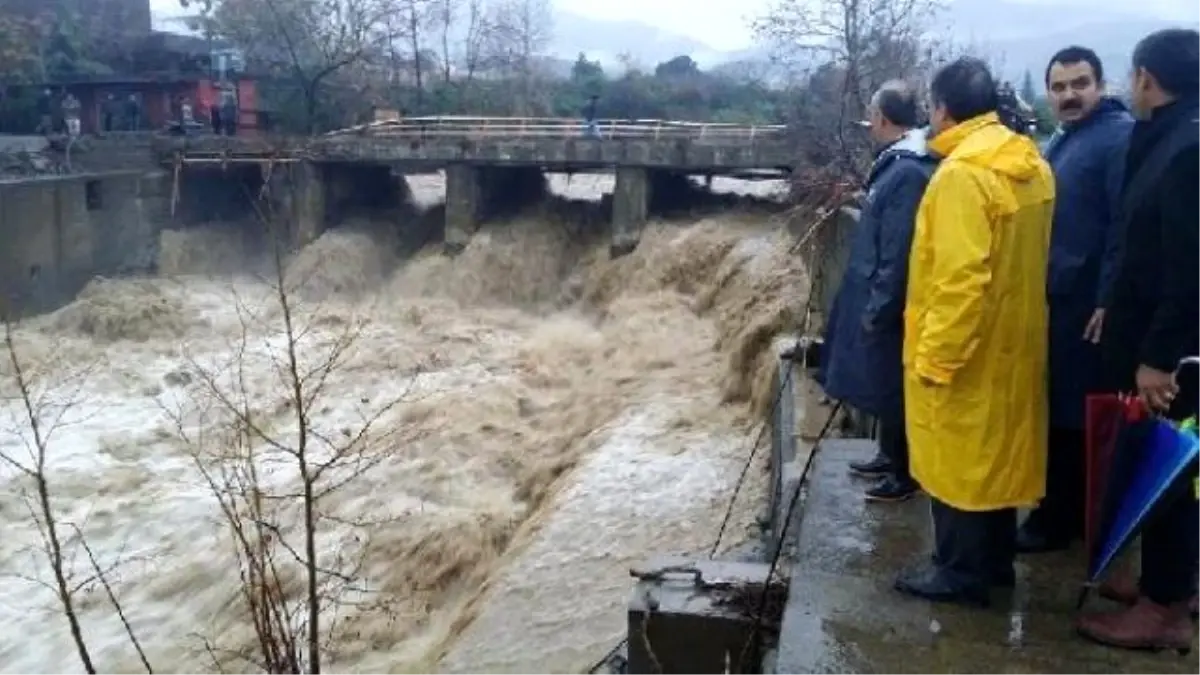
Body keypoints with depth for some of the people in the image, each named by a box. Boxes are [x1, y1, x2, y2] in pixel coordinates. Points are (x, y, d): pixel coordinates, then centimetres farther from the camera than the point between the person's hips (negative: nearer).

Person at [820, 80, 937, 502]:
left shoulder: (908, 174, -24)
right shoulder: (898, 165, 7)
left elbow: (898, 254, -24)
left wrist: (878, 310, -19)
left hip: (888, 305, -9)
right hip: (878, 297, 9)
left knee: (892, 388, 4)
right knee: (883, 385, 21)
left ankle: (906, 475, 19)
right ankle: (890, 457, 37)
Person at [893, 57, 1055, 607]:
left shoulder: (962, 174, -23)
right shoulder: (1032, 166, 5)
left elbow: (960, 279, -26)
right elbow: (1027, 260, 11)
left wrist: (935, 355, -19)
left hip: (963, 348, -9)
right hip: (1012, 340, 9)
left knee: (955, 458, 4)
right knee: (996, 451, 18)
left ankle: (961, 571, 15)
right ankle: (995, 559, 30)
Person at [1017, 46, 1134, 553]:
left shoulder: (1119, 135, -12)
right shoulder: (1058, 142, 17)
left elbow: (1125, 225, -19)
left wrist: (1109, 300, -22)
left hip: (1086, 302, -9)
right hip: (1050, 299, 9)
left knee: (1073, 415, 0)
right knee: (1051, 410, 14)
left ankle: (1060, 518, 11)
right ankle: (1059, 510, 25)